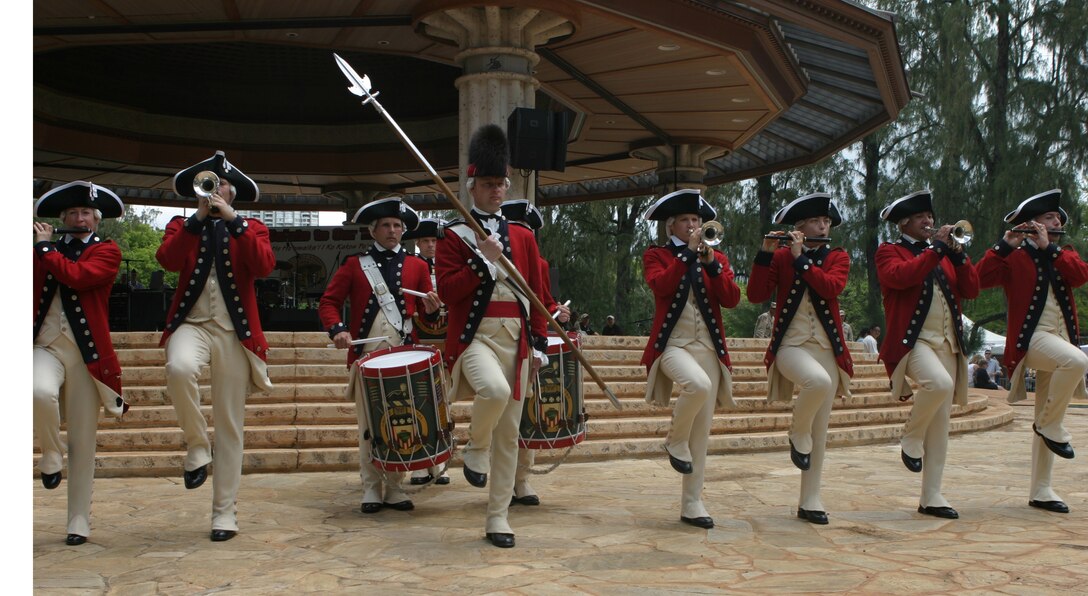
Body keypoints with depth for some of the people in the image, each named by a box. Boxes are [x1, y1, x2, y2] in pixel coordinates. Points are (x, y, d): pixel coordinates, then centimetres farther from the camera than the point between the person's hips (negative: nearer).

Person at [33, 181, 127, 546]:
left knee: (83, 443, 2)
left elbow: (77, 276, -16)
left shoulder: (106, 252, 4)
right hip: (45, 347, 2)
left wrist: (44, 247, -4)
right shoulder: (44, 250, 16)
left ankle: (79, 523, 12)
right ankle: (51, 456, -4)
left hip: (86, 353, -2)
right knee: (41, 392, -34)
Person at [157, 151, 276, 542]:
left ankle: (225, 513, 10)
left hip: (234, 332, 0)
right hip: (192, 323, 0)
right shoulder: (182, 226, 14)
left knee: (230, 425, 1)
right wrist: (199, 218, -11)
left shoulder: (251, 229, 11)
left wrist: (233, 220, -14)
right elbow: (168, 260, -9)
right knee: (179, 368, -36)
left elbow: (265, 266, -11)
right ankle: (198, 447, -11)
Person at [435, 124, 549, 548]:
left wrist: (539, 344, 7)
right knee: (495, 390, -35)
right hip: (474, 335, -4)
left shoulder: (523, 237, 13)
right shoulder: (454, 236, 2)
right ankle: (475, 449, -2)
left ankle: (498, 517, 17)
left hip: (515, 339, 4)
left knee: (509, 432, 5)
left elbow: (535, 293, 13)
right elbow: (447, 291, -8)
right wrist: (484, 260, -16)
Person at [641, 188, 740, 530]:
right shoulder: (656, 255, 5)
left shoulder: (716, 257, 13)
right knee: (698, 384, -37)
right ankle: (675, 442, -8)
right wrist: (688, 252, -15)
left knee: (702, 432, 3)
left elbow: (731, 300, -1)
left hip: (709, 348, 4)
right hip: (673, 345, -4)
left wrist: (711, 262, -12)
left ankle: (692, 505, 11)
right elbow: (661, 286, -16)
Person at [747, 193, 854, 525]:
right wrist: (765, 253, -15)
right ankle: (798, 433, -8)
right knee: (820, 381, -37)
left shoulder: (838, 258, 8)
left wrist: (800, 259, -15)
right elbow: (756, 295, -8)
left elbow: (832, 287, -13)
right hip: (791, 345, -3)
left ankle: (810, 501, 12)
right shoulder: (780, 257, 4)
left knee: (821, 429, 3)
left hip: (827, 349, 3)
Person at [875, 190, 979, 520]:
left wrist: (958, 255, -3)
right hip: (913, 340, -6)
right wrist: (935, 248, -17)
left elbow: (971, 290, 9)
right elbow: (899, 276, -19)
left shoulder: (945, 254, 19)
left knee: (941, 421, 4)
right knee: (939, 383, -35)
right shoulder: (889, 252, 3)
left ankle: (931, 497, 10)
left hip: (948, 343, 6)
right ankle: (911, 439, -8)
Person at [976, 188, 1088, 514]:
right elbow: (982, 278, -15)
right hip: (1031, 338, -6)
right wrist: (1005, 244, -19)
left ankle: (1040, 491, 12)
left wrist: (1049, 247, -11)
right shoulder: (1014, 256, 0)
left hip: (1061, 339, 6)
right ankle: (1050, 425, -14)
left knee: (1046, 420, 7)